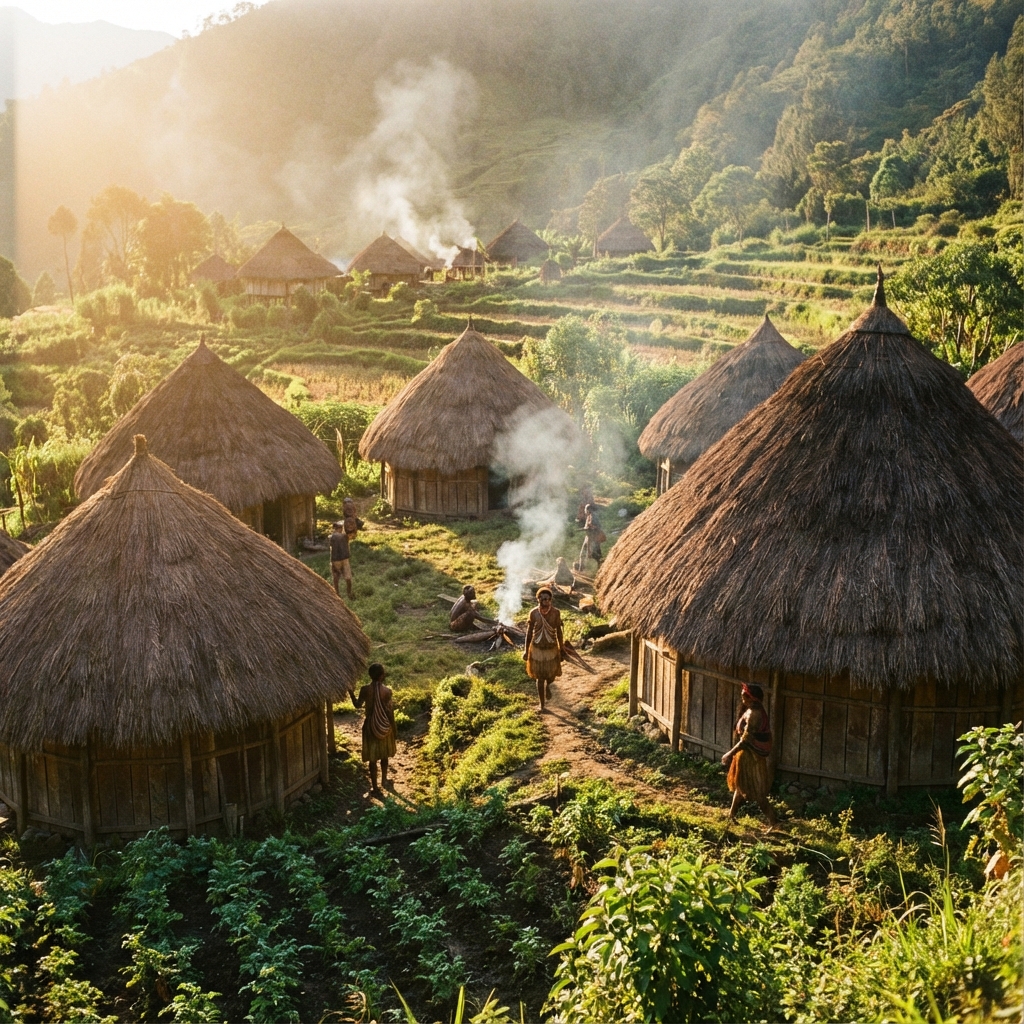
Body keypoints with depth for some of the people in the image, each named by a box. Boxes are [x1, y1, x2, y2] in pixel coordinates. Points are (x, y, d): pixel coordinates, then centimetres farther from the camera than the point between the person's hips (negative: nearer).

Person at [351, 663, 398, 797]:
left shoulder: (364, 689, -12)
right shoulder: (386, 691, -17)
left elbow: (357, 704, 3)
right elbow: (390, 711, -12)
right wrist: (395, 729, -1)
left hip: (370, 726, 0)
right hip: (384, 726, 0)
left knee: (373, 758, 8)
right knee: (384, 755, 23)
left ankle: (375, 788, 12)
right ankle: (384, 780, 40)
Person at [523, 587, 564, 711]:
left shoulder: (556, 612, -13)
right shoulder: (533, 613, -14)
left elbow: (559, 632, -2)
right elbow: (529, 632, -4)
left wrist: (562, 649, 4)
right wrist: (526, 650, 0)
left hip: (552, 649, 1)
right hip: (537, 649, -1)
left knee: (551, 675, 15)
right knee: (540, 678, 9)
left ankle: (547, 685, 51)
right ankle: (542, 704, 26)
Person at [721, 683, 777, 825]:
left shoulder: (753, 714, -24)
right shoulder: (752, 711, 8)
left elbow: (746, 739, -25)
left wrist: (730, 754, -22)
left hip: (751, 756, -10)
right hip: (748, 754, 10)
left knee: (754, 790, -3)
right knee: (740, 785, 20)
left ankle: (772, 820, 0)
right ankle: (731, 814, 32)